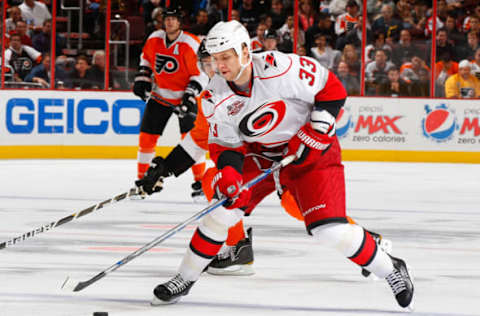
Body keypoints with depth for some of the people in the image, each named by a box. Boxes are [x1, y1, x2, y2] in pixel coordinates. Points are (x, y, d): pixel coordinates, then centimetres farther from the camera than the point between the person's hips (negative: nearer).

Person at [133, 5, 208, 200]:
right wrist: (142, 79, 7)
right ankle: (142, 178, 13)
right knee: (147, 136, 1)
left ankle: (200, 181, 2)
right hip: (160, 95, 4)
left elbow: (202, 73, -14)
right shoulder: (154, 39, -3)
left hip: (184, 97, -4)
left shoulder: (191, 45, -18)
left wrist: (190, 96, -22)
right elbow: (146, 58, 17)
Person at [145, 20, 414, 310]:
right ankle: (184, 279, 14)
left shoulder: (280, 69, -28)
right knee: (221, 212, -5)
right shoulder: (216, 96, -13)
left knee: (331, 230, -15)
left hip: (311, 152, -5)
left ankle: (391, 270, 5)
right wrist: (228, 172, -23)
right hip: (259, 155, 5)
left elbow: (332, 89, -18)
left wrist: (316, 130, -21)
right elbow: (224, 143, -4)